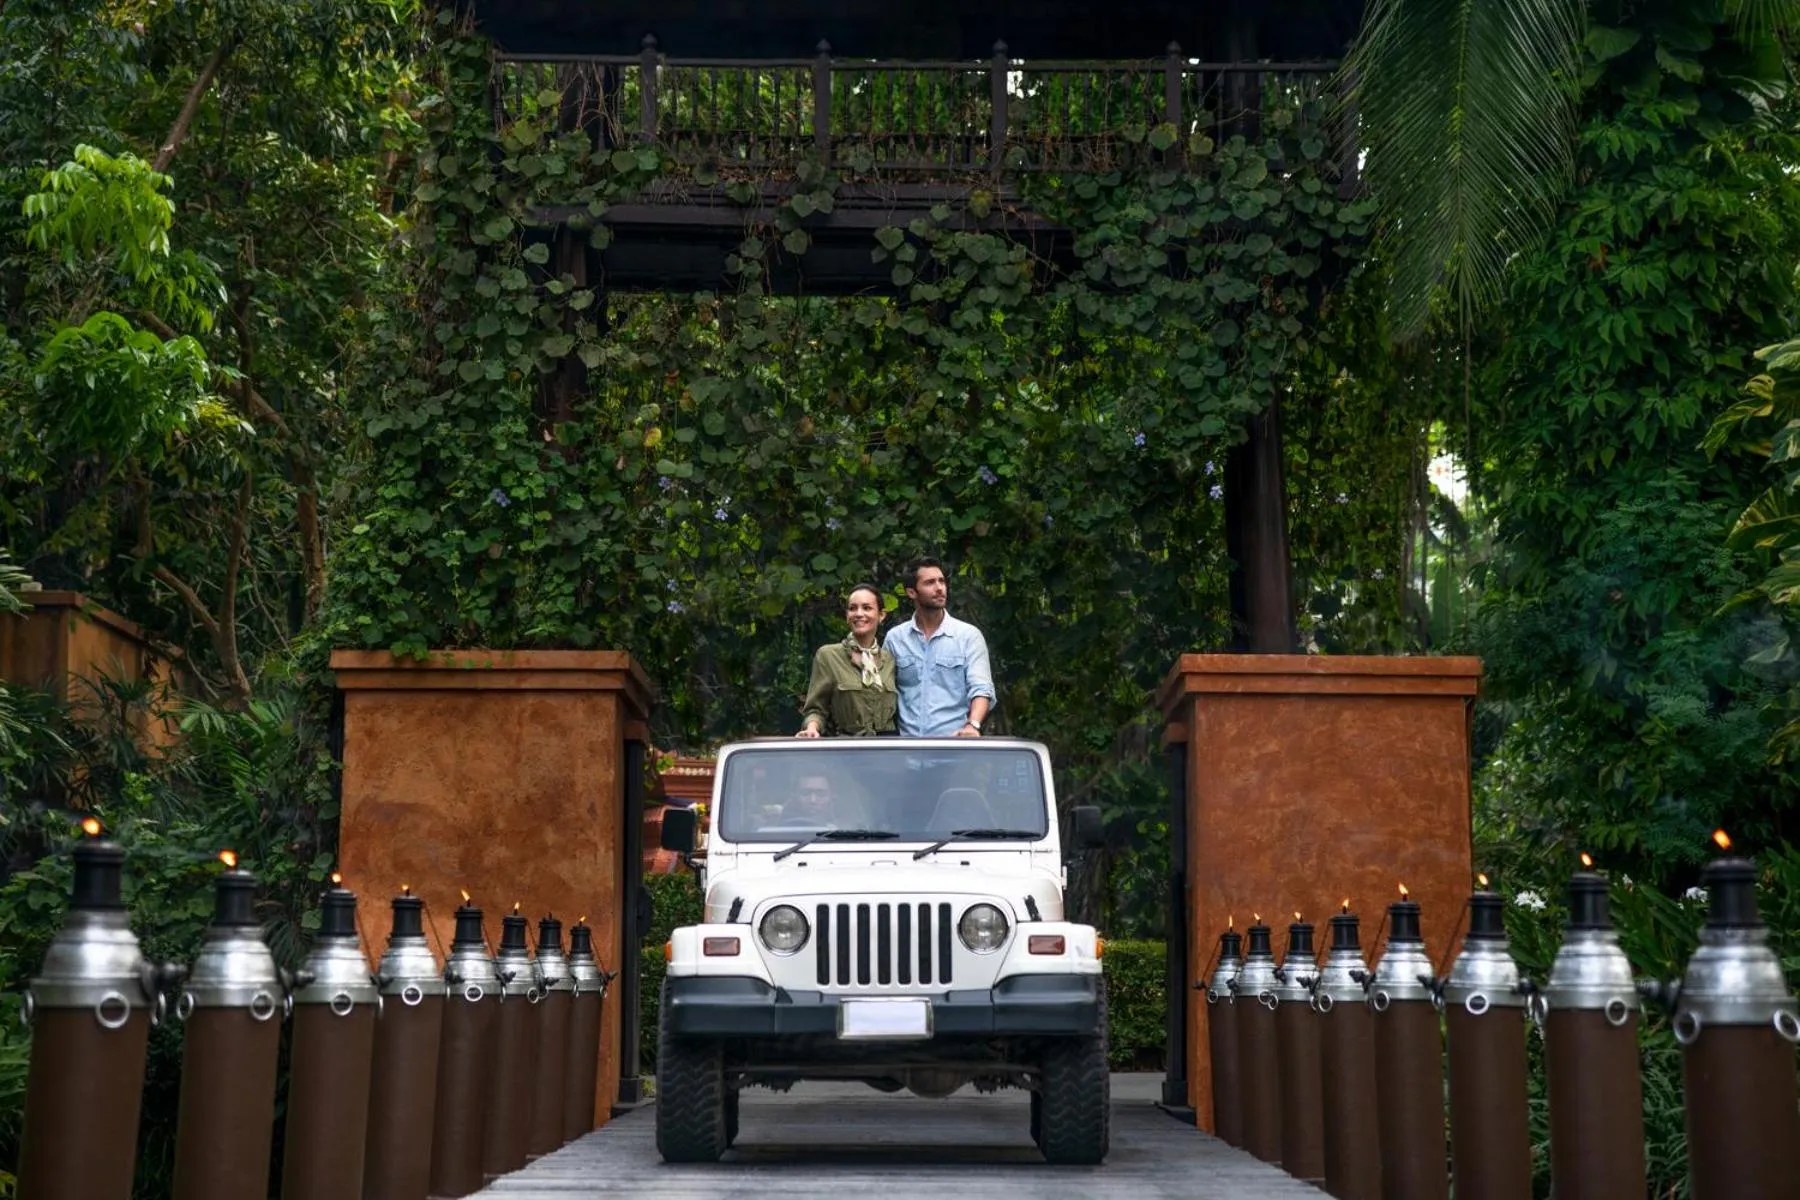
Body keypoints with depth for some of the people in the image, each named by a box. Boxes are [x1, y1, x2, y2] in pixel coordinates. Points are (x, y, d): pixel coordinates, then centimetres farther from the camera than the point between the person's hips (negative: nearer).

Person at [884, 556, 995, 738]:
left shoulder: (969, 635, 1)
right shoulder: (895, 637, 9)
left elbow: (981, 688, -7)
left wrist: (972, 724, -26)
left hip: (953, 739, -2)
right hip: (908, 742, 2)